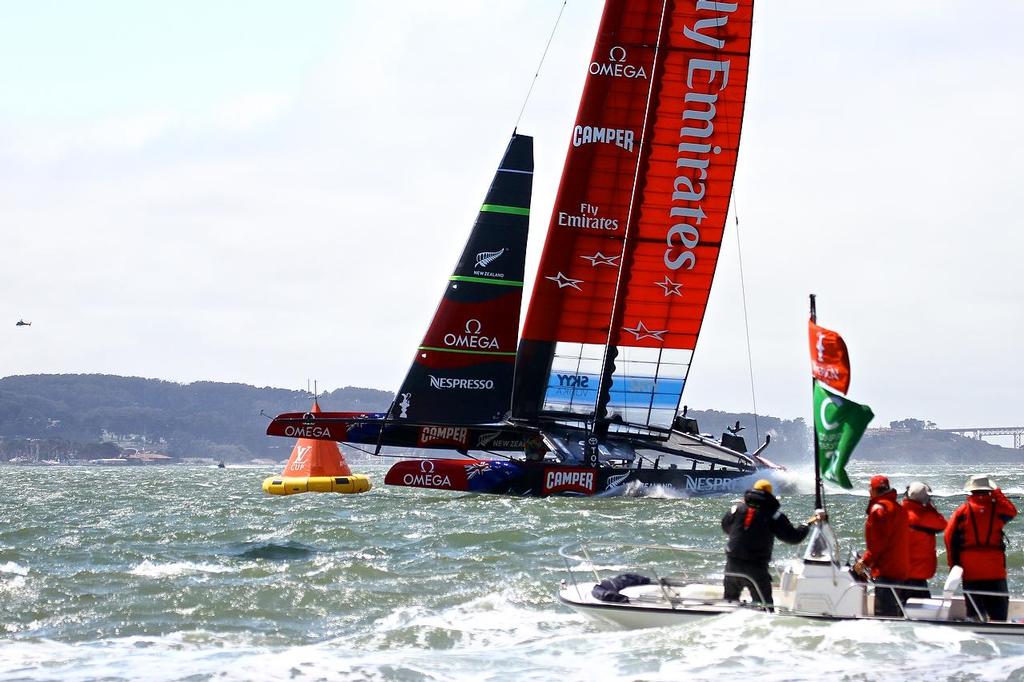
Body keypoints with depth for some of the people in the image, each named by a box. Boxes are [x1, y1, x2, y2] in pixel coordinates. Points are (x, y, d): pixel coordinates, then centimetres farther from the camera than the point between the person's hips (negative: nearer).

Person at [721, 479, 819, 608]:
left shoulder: (737, 508, 5)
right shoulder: (774, 515, -4)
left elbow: (725, 528, 19)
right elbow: (793, 537, -1)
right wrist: (806, 525, 16)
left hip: (732, 564, 4)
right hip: (756, 567, -4)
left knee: (730, 599, 22)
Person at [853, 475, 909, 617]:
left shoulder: (879, 508, -11)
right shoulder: (898, 508, 17)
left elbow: (878, 541, -17)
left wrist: (865, 561, -10)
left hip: (885, 571, -10)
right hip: (900, 570, 10)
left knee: (884, 614, -11)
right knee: (896, 613, 15)